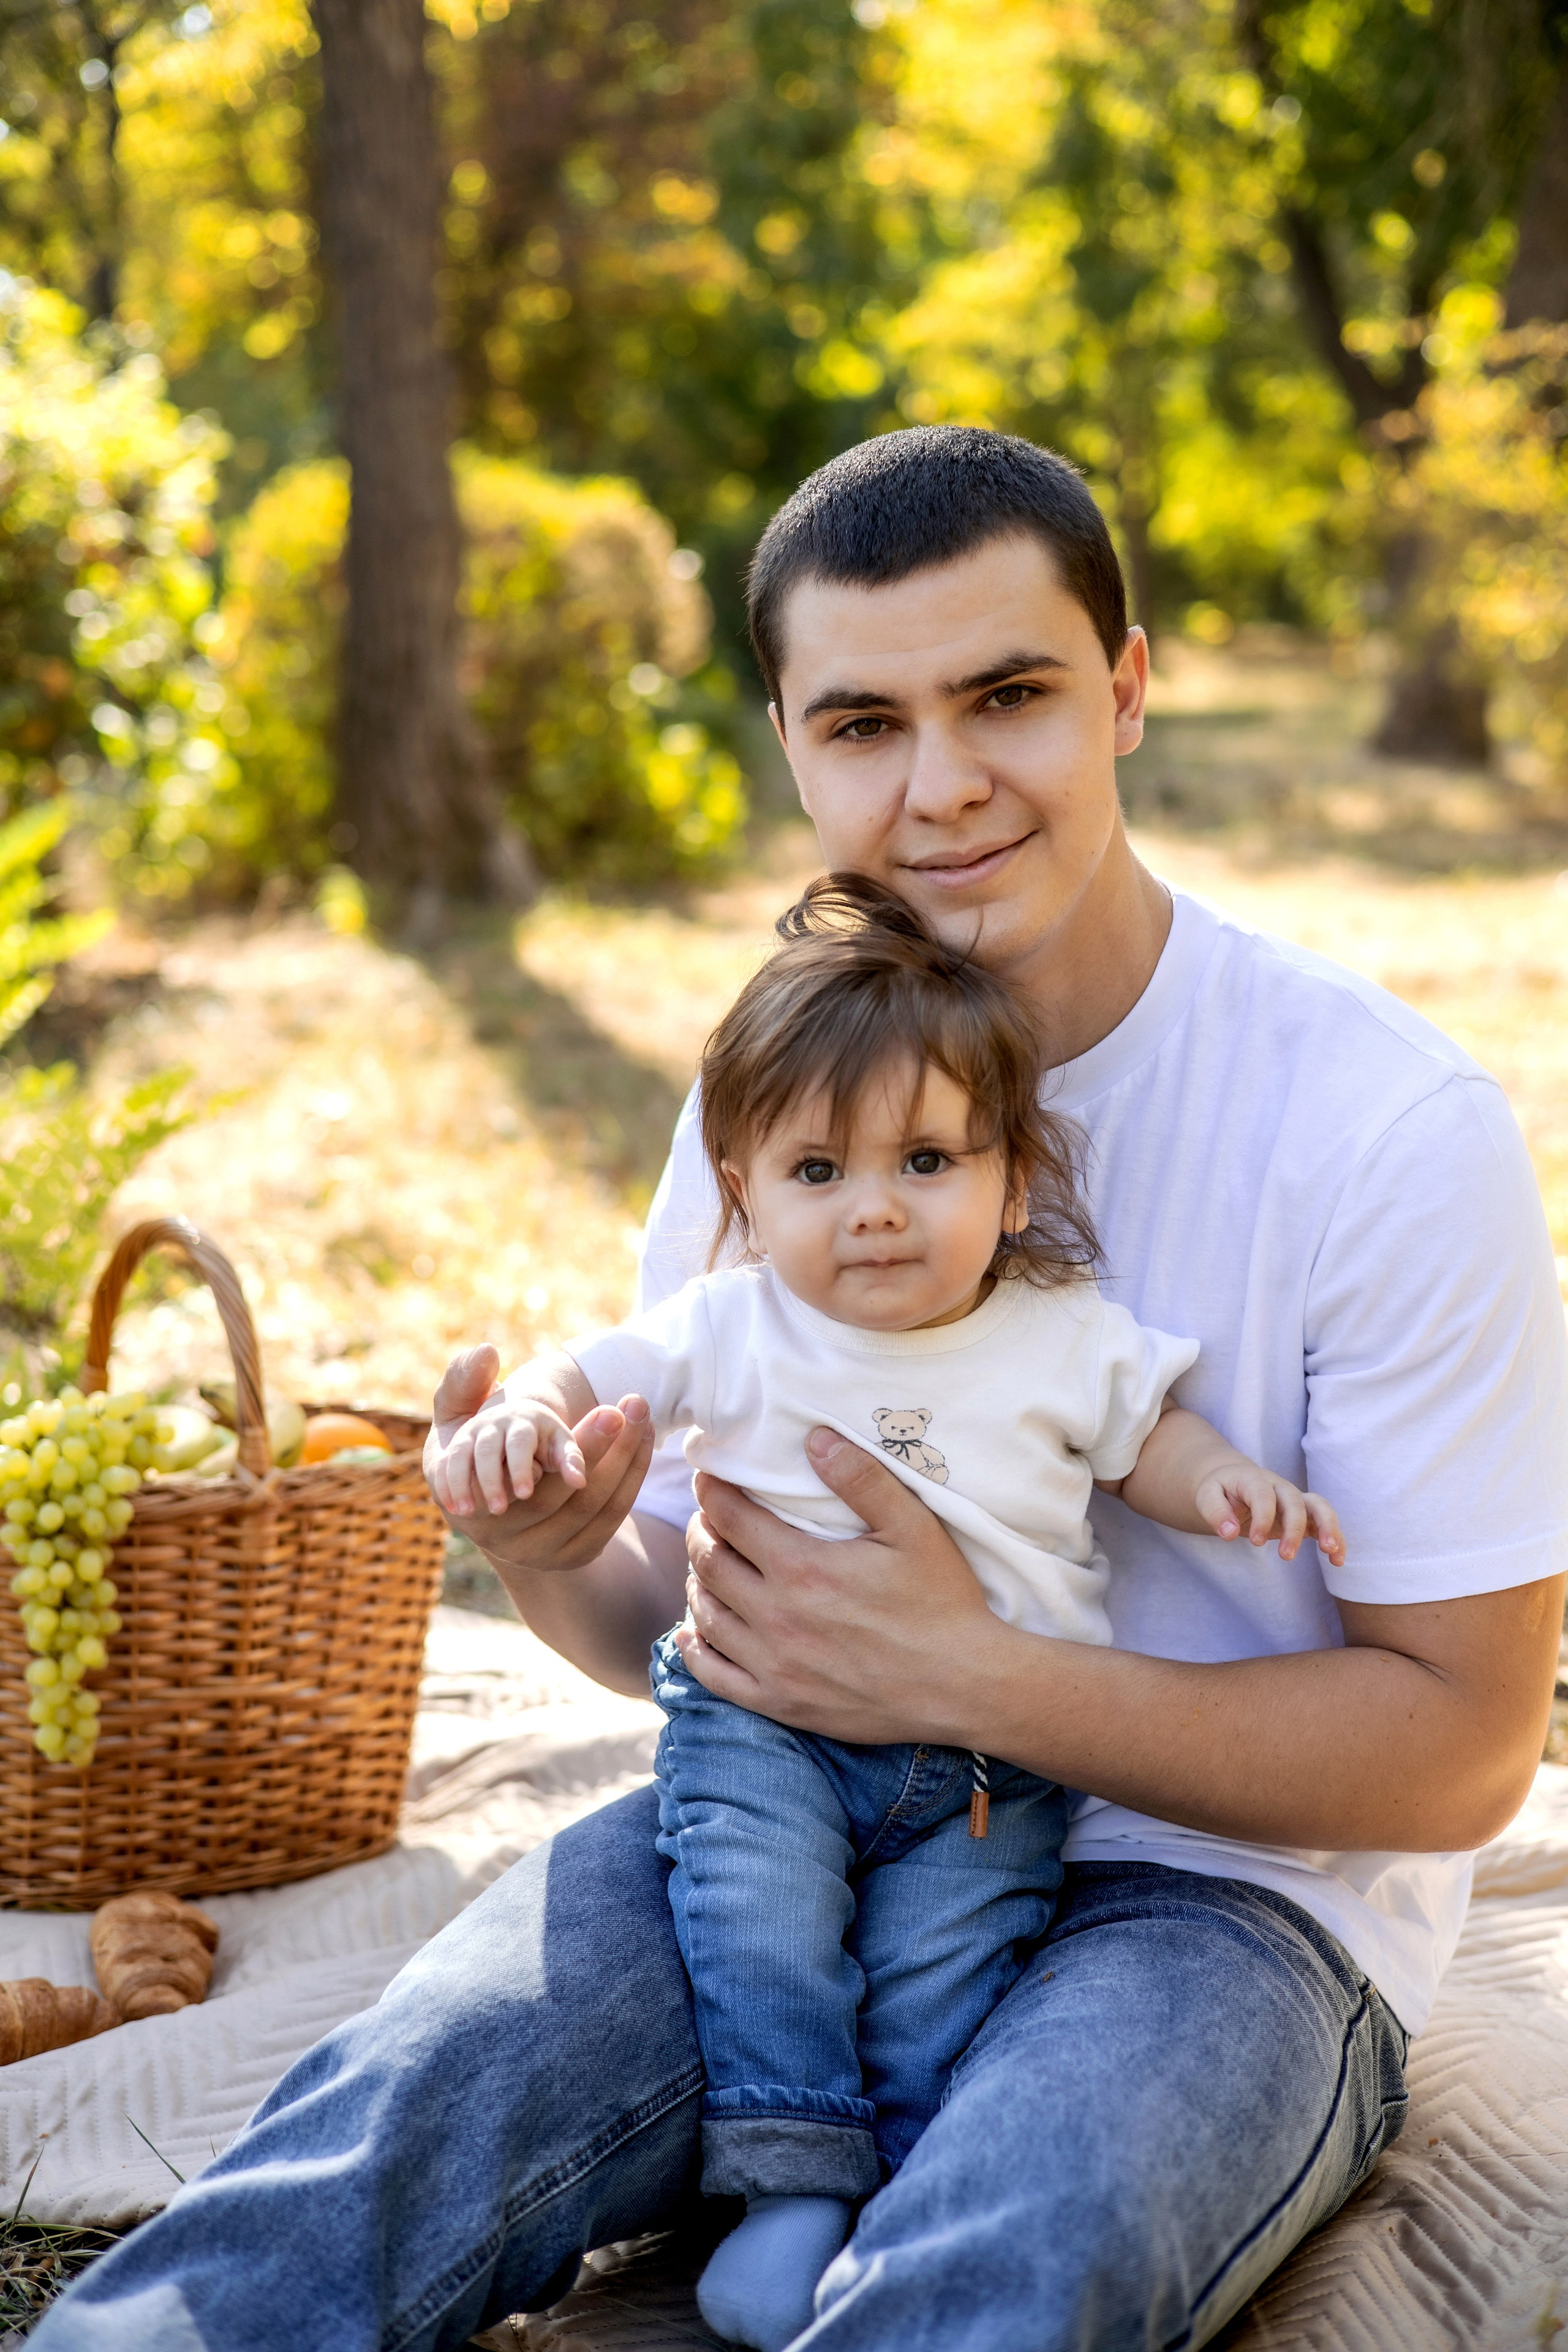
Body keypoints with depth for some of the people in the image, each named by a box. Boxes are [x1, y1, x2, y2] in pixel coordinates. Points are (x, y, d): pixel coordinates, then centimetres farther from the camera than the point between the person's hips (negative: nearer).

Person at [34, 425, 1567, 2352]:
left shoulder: (1389, 1132, -15)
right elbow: (684, 1622, 9)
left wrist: (969, 1678, -23)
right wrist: (555, 1562, -17)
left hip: (1229, 1888, -3)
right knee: (378, 2127, -25)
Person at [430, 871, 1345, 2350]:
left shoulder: (1064, 1339, 1)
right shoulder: (731, 1331, -1)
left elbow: (1147, 1437, 14)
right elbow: (590, 1372, 6)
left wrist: (1223, 1485, -8)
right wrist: (517, 1420, -17)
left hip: (991, 1750, 0)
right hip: (764, 1715, 0)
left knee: (942, 1975, -13)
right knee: (759, 1921, -21)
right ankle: (793, 2182, -9)